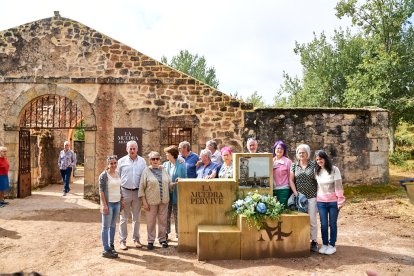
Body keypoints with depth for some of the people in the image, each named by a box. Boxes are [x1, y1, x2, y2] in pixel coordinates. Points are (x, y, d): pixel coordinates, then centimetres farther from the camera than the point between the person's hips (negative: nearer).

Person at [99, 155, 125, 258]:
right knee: (106, 227, 1)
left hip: (117, 203, 6)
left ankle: (111, 246, 27)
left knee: (113, 226, 14)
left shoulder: (118, 174, 8)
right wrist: (104, 205, -17)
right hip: (108, 203, -6)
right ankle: (106, 250, 7)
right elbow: (101, 191, -13)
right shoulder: (104, 175, -11)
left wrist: (122, 200, 14)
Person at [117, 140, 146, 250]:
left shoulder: (142, 161, 4)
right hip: (125, 192, -2)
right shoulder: (121, 161, -1)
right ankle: (122, 240, 16)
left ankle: (136, 239, 24)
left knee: (136, 217, 12)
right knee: (124, 218, 5)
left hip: (137, 192, 2)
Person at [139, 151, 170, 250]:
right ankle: (150, 241, 18)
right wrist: (144, 201, -9)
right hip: (151, 201, -3)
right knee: (151, 221, 5)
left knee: (163, 220, 10)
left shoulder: (163, 170, 9)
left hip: (164, 200, 3)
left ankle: (162, 239, 24)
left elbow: (169, 183, 16)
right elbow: (142, 187, -5)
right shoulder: (146, 171, -3)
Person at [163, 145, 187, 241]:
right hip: (167, 193, 3)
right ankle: (166, 233, 21)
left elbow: (185, 179, 0)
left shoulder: (181, 165, -3)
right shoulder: (165, 164, 9)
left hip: (176, 193, -3)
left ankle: (178, 234, 17)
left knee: (177, 214, 4)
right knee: (166, 214, 8)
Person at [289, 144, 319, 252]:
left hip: (312, 196, -1)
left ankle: (314, 241, 15)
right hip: (299, 196, 2)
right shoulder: (294, 165, 4)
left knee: (312, 220, 2)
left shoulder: (313, 164, 0)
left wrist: (318, 194, -3)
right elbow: (291, 180, 3)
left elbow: (318, 180, 2)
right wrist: (296, 193, -6)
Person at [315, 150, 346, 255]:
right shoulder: (316, 171, 4)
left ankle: (332, 245, 19)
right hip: (321, 201, 3)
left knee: (332, 224, 7)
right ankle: (324, 244, 19)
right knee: (323, 224, 6)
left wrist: (340, 200, -11)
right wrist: (315, 198, 1)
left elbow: (338, 185, -8)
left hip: (333, 201, -2)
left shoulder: (334, 169, -7)